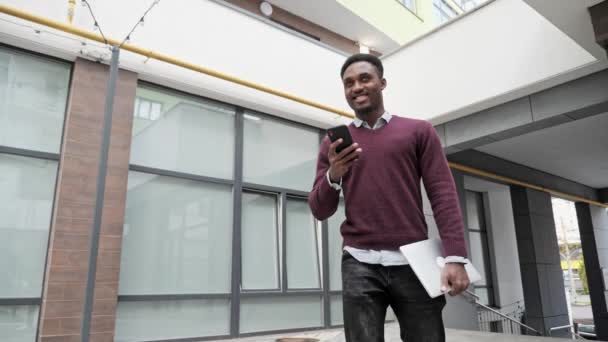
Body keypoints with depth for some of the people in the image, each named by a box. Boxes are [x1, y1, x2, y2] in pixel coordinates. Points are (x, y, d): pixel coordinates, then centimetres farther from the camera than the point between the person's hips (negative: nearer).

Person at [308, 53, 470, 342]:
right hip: (360, 264, 1)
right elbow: (320, 211, 9)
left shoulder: (419, 131, 8)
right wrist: (333, 176, -12)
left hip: (413, 262, 0)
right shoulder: (334, 142, 11)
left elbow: (443, 195, 2)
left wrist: (455, 257, -10)